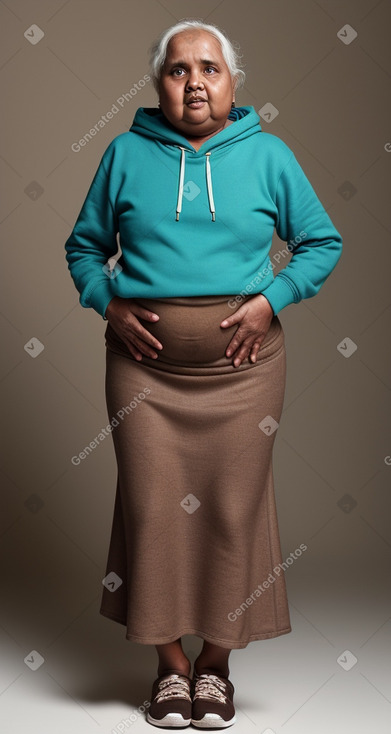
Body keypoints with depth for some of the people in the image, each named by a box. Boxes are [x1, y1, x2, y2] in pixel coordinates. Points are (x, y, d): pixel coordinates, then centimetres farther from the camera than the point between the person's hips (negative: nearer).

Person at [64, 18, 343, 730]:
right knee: (153, 504, 1)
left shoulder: (268, 154, 6)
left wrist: (271, 299, -5)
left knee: (233, 505, 2)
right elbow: (84, 245, 16)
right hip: (146, 358, 1)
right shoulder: (126, 152, 8)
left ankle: (216, 663, 20)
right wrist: (107, 304, -2)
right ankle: (171, 663, 19)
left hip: (241, 357, 0)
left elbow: (322, 242, 10)